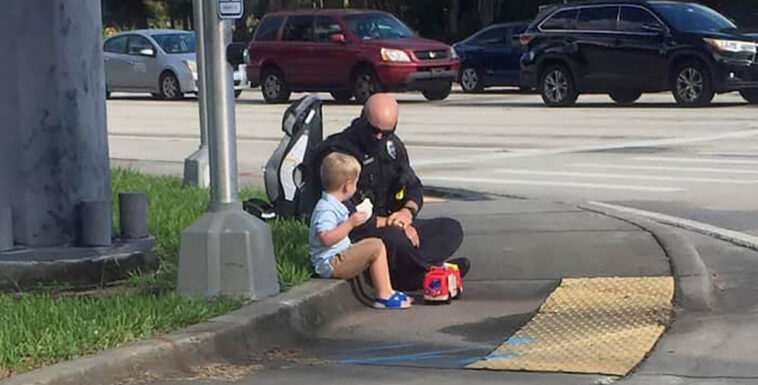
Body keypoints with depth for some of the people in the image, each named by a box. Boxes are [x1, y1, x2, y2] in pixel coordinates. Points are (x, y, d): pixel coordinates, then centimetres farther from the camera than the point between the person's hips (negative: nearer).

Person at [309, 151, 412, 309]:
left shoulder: (334, 205, 16)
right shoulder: (325, 209, -19)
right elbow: (326, 238, -33)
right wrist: (350, 223, -28)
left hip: (338, 257, 12)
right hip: (330, 263, -12)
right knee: (377, 247, -14)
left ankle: (386, 291, 15)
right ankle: (384, 296, -10)